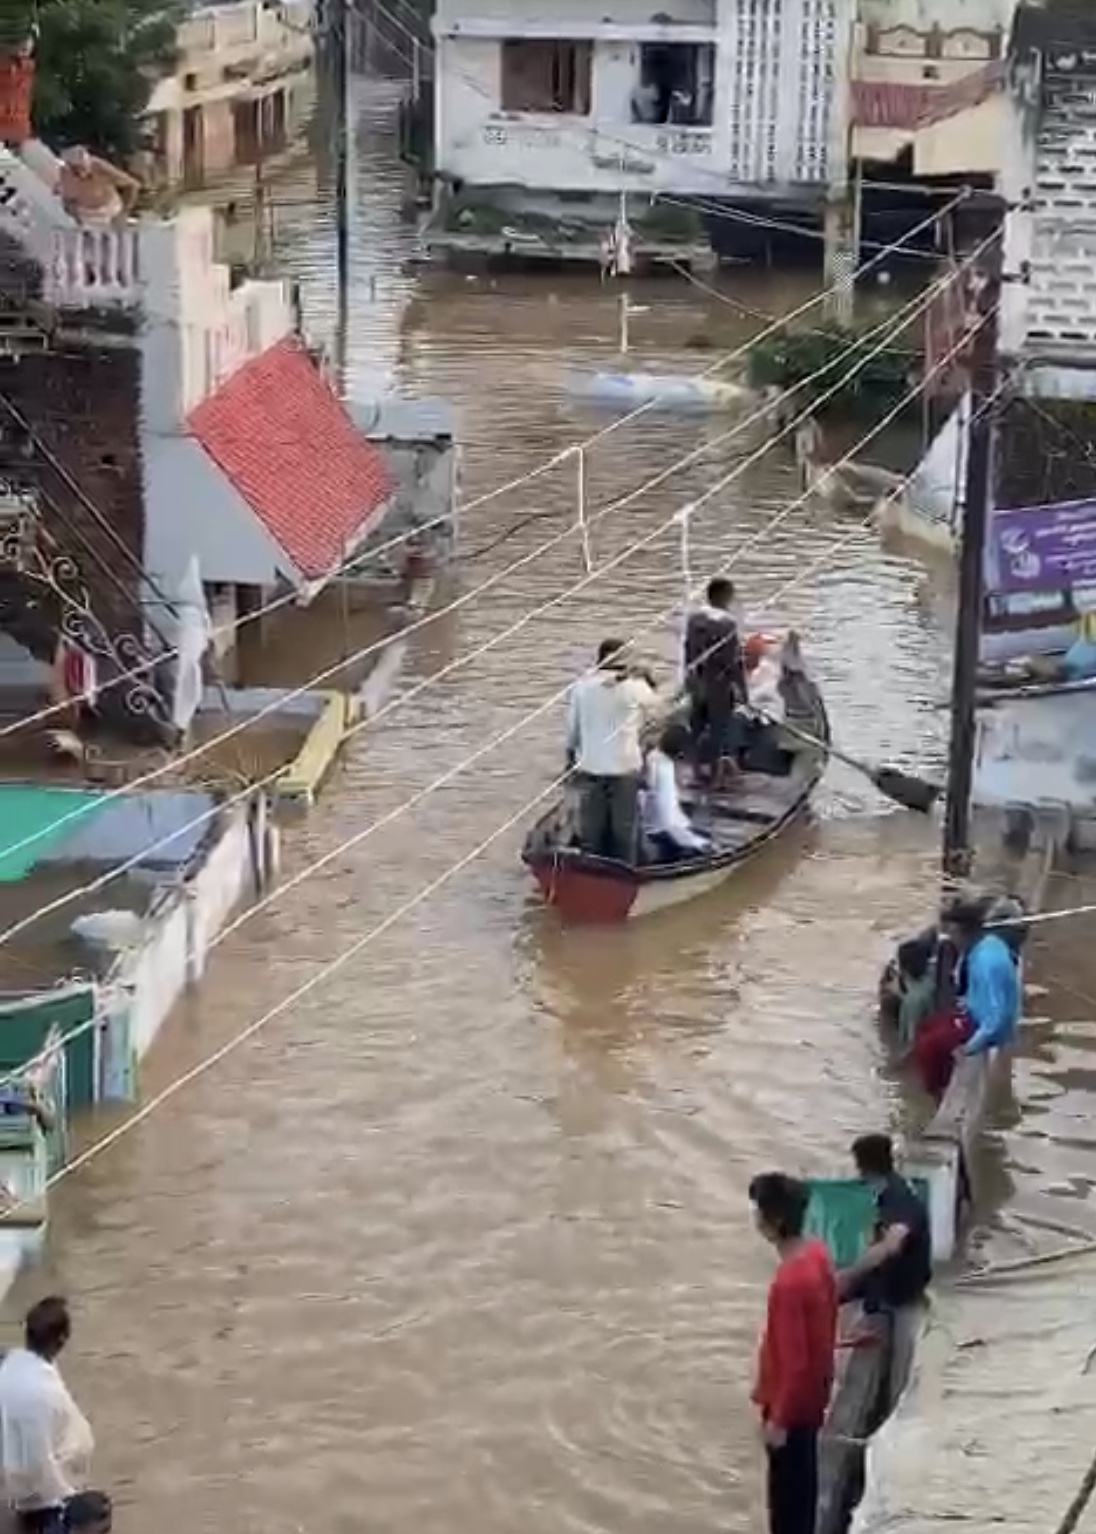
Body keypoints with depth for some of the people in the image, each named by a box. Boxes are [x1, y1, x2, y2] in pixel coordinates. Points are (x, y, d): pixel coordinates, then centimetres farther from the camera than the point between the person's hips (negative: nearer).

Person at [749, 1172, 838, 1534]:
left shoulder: (789, 1283, -32)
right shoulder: (817, 1254, -4)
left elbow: (793, 1362, -27)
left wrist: (778, 1418, -18)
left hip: (792, 1404, -9)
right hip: (813, 1394, 9)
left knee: (788, 1490, 7)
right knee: (800, 1481, 23)